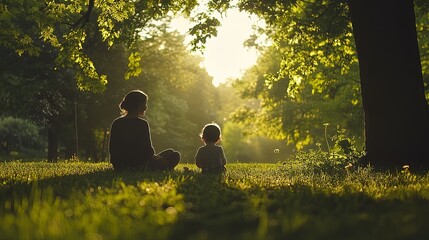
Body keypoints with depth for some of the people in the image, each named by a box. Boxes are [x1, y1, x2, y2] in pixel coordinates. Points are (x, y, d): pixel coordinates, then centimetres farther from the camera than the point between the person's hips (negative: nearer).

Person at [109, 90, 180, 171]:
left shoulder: (116, 123, 4)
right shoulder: (142, 124, -13)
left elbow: (112, 150, 8)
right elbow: (148, 151, -12)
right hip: (140, 167, -7)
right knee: (174, 155, 10)